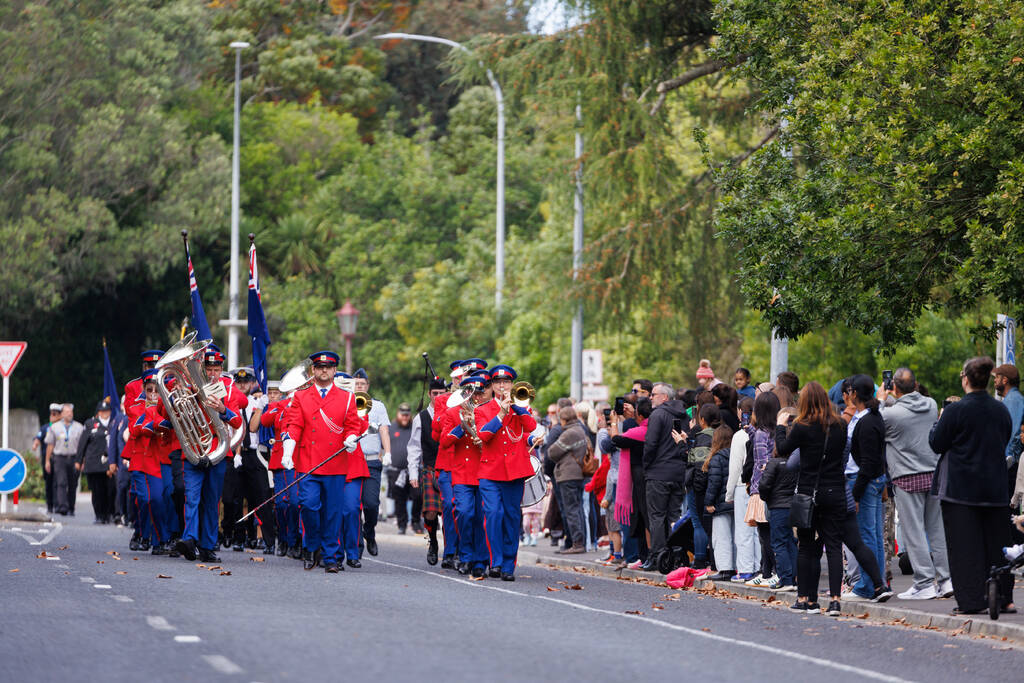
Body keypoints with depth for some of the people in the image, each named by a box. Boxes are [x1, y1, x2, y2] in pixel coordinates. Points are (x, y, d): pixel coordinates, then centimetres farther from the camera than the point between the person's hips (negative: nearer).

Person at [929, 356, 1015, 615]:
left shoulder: (956, 410, -14)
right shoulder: (1001, 410, 4)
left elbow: (936, 444, -7)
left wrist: (939, 421, 9)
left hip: (961, 486, -5)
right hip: (995, 486, 5)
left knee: (964, 544, -2)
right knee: (996, 541, 12)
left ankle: (972, 600, -6)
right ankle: (1003, 596, 13)